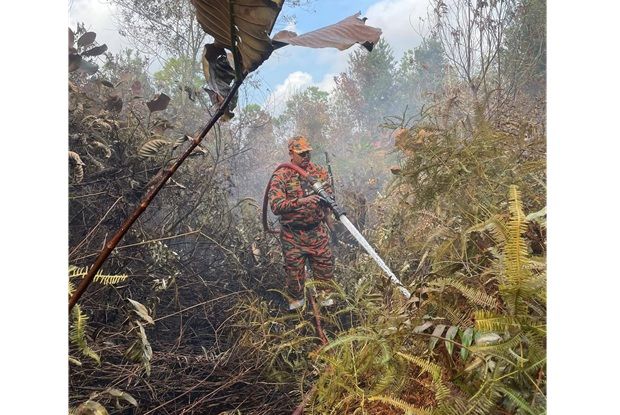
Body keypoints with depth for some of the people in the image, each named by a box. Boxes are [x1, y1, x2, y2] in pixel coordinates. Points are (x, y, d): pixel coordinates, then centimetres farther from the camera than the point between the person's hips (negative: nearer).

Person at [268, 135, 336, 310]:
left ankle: (324, 296, 32)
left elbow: (329, 194, 16)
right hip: (292, 235, -3)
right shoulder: (281, 176, -9)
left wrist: (326, 196, -4)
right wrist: (300, 201, -28)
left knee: (325, 265, 10)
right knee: (294, 270, 8)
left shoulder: (319, 171, 3)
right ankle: (295, 299, 32)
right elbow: (275, 206, -19)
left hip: (317, 231, 3)